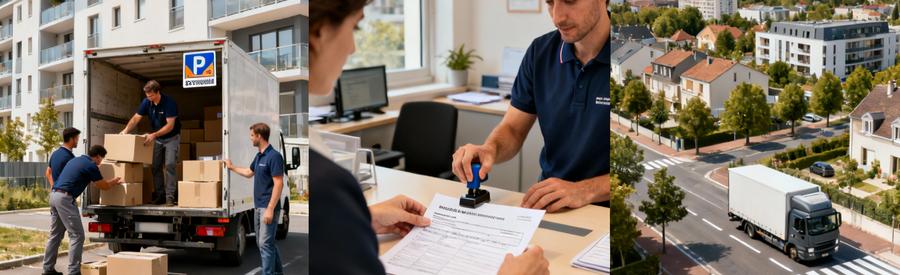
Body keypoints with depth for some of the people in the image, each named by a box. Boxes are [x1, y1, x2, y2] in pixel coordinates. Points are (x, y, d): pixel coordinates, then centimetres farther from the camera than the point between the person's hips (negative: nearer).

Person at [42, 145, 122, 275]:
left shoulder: (76, 160, 21)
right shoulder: (91, 166, -6)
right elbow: (104, 186, 5)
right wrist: (114, 182, 27)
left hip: (54, 195, 9)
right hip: (65, 198, -9)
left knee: (55, 235, 16)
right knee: (77, 235, -5)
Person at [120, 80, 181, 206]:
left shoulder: (169, 103, -23)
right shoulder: (146, 102, -6)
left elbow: (170, 125, -25)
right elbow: (136, 118, -5)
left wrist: (154, 135, -33)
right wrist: (126, 130, -21)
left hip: (171, 137, -6)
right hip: (157, 138, 6)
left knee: (169, 165, -16)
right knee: (156, 166, 1)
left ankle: (170, 196, -18)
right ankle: (159, 194, 7)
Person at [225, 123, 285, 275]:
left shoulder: (274, 156, -17)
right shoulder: (259, 156, 13)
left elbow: (278, 184, -21)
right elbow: (249, 172, 33)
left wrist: (270, 209, -24)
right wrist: (232, 167, 40)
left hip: (268, 207, -10)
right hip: (259, 206, 10)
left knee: (266, 243, -10)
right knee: (262, 242, 14)